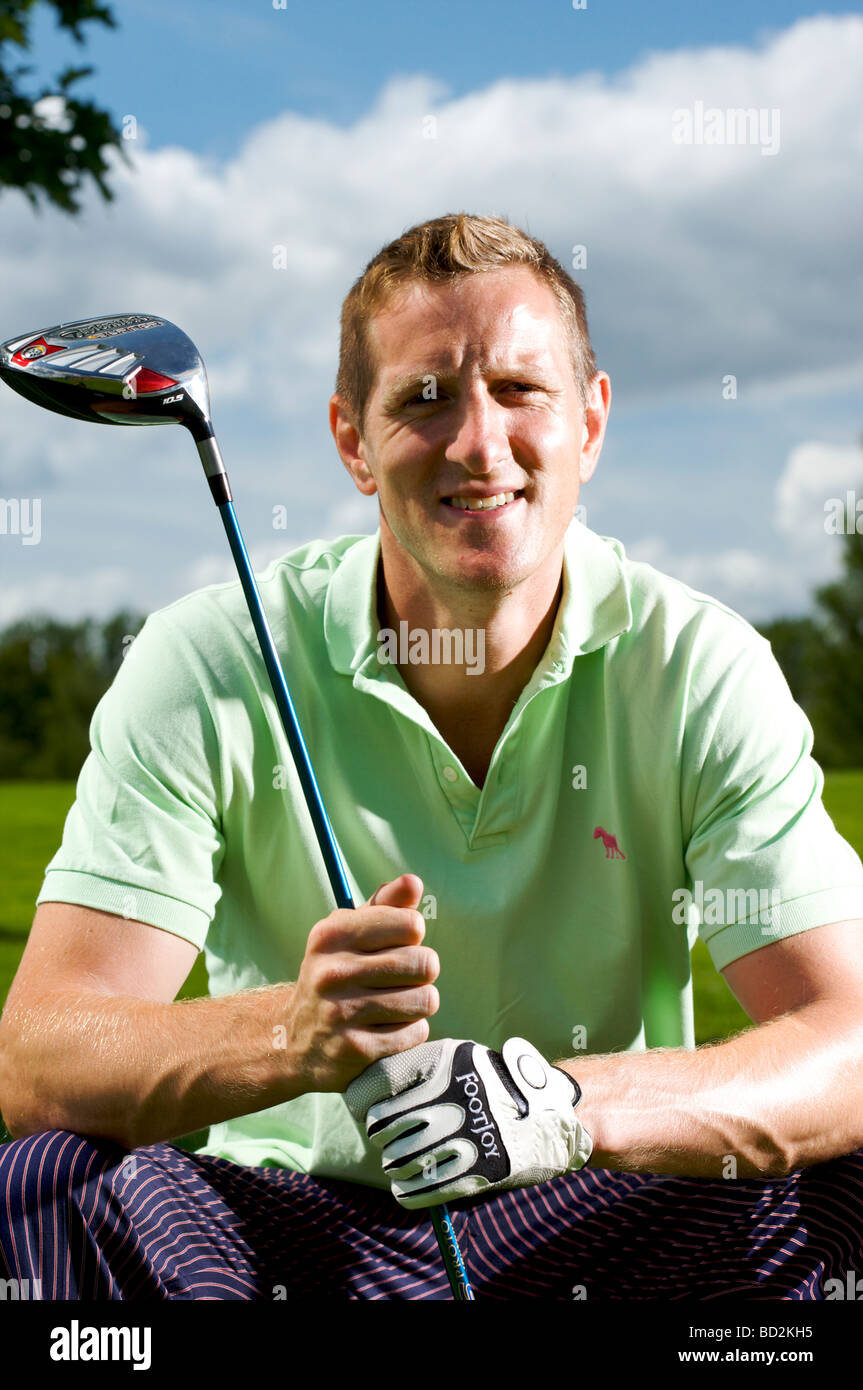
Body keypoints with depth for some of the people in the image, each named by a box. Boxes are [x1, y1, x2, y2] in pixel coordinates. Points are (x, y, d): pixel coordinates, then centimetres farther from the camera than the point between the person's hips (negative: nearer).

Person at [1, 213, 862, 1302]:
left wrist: (572, 1101, -36)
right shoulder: (207, 663, -10)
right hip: (288, 1218, 0)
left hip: (592, 1219, 1)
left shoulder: (701, 668, -8)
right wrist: (293, 1033, -39)